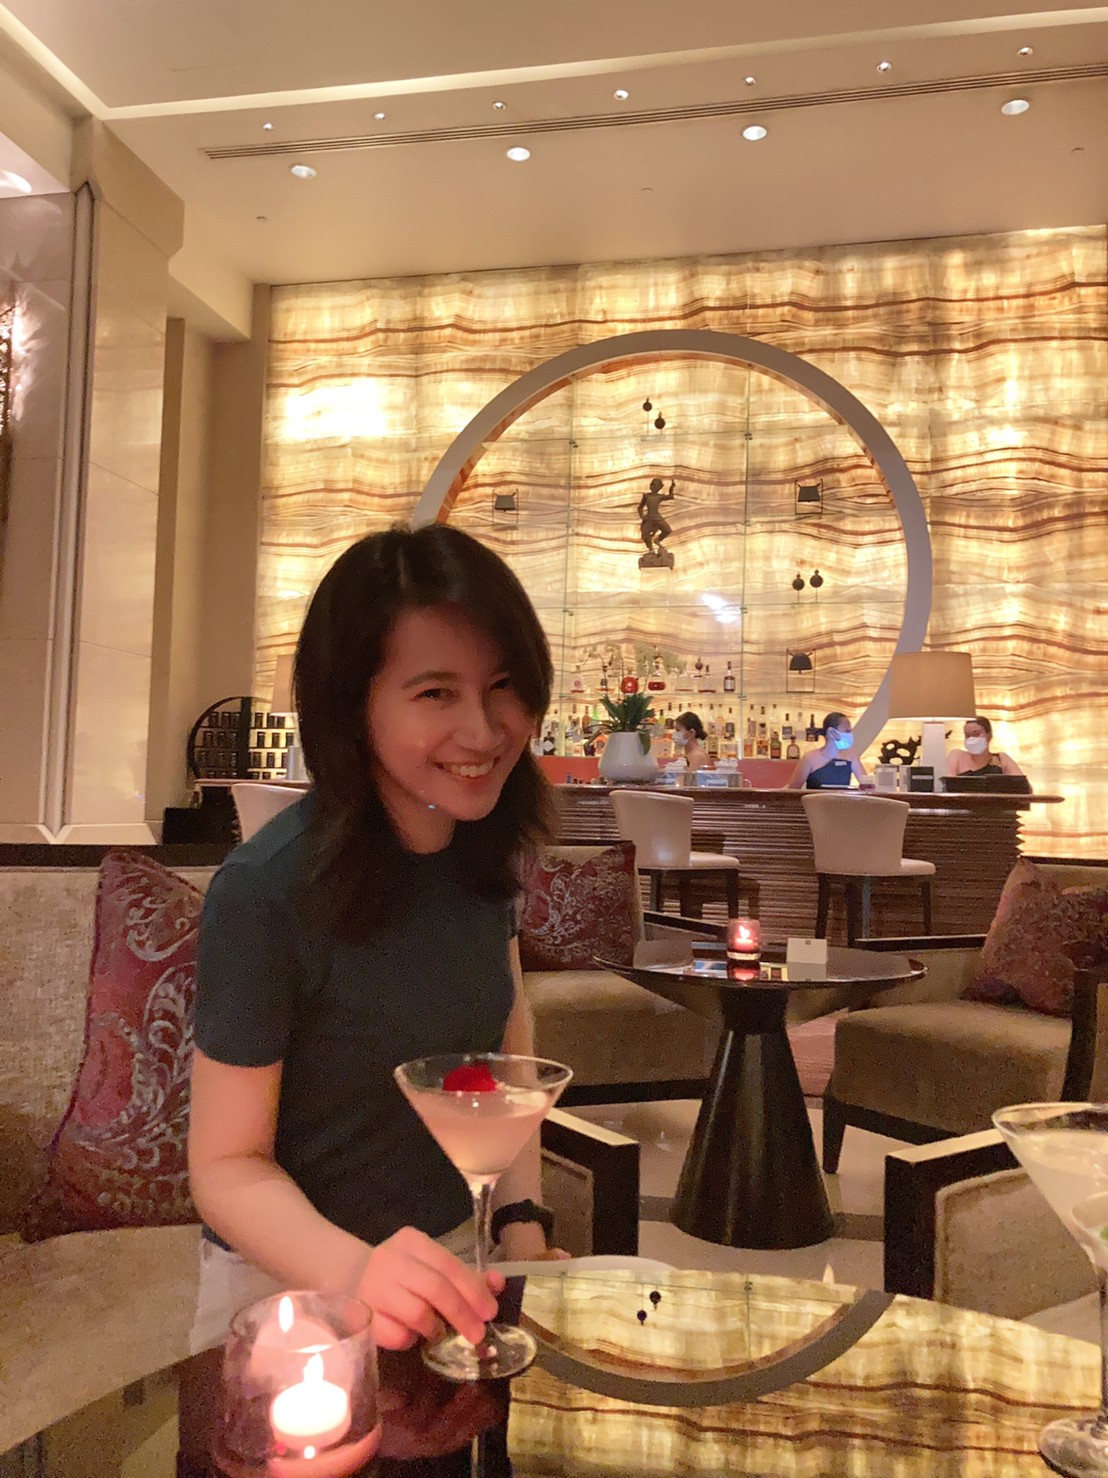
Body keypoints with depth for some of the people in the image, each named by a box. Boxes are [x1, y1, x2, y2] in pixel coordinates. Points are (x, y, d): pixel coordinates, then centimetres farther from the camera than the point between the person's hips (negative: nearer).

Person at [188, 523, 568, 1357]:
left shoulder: (485, 844, -11)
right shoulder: (267, 891, -28)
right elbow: (228, 1163, -21)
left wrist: (524, 1224, -3)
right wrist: (355, 1269, -38)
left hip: (455, 1253, 5)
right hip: (292, 1285, -5)